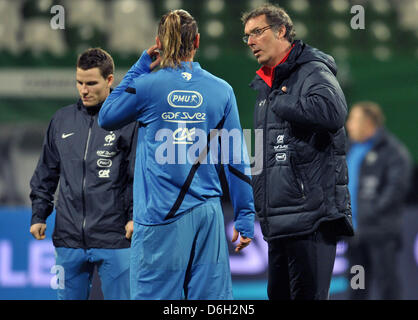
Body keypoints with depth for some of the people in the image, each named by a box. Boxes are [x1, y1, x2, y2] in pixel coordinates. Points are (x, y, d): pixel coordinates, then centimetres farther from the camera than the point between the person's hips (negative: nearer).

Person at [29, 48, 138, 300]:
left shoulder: (128, 121, -2)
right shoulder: (62, 120, 12)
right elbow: (46, 173, 19)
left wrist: (136, 215, -11)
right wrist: (39, 215, 14)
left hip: (115, 241, -4)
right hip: (69, 240, 4)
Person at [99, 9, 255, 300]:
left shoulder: (146, 86, -5)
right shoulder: (222, 90, 2)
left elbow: (107, 118, 14)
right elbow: (236, 159, 4)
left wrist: (140, 68, 14)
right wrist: (245, 217, 9)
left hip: (160, 217, -2)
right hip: (208, 216, 2)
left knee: (155, 294, 1)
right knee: (211, 297, 5)